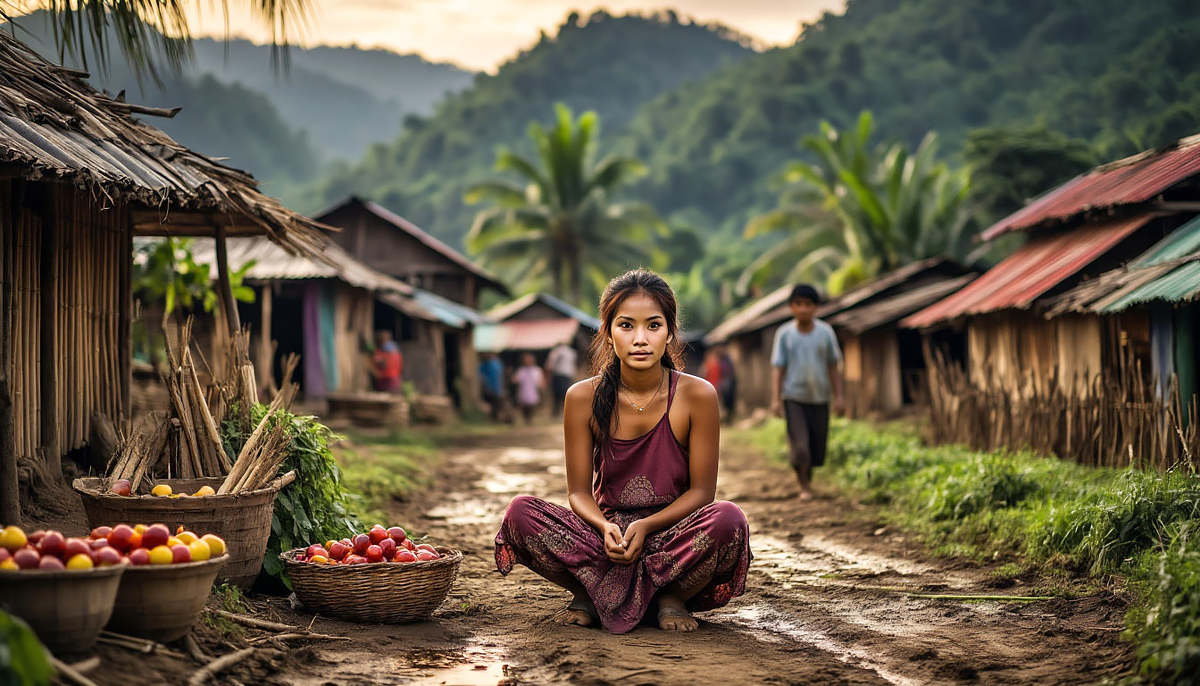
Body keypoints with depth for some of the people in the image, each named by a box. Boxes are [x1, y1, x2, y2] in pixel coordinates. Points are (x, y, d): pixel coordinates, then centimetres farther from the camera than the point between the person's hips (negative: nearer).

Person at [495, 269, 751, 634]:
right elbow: (579, 491, -1)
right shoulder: (584, 398, -5)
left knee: (728, 518, -33)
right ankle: (590, 594, -4)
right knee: (521, 511, -23)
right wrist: (605, 527, -24)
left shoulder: (697, 395, -9)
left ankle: (672, 598, -7)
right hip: (606, 534, 1)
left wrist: (646, 526, -22)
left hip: (672, 541, -1)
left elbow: (701, 490, -5)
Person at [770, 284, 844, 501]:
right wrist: (776, 399, -6)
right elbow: (779, 367, -1)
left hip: (819, 397, 2)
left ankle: (808, 476, 32)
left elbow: (832, 366, 5)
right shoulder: (784, 334, -3)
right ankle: (804, 486, 9)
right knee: (799, 445, -10)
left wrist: (838, 395, 3)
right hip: (793, 396, -2)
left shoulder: (825, 332, -1)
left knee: (818, 445, 5)